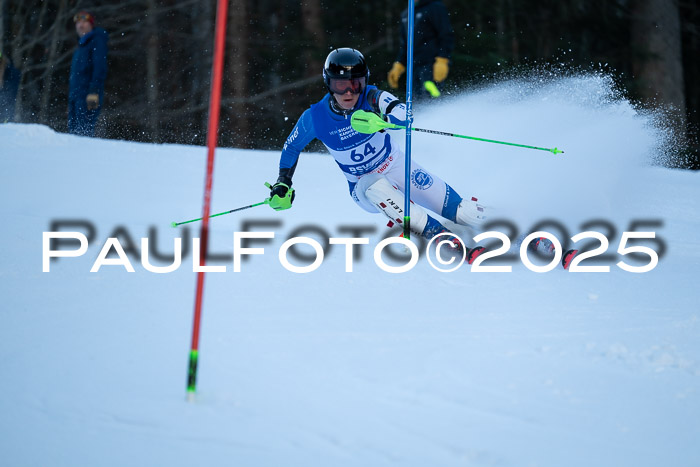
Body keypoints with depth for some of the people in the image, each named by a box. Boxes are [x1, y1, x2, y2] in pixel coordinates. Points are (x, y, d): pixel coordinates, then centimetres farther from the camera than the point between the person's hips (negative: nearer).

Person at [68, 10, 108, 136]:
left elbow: (100, 68, -13)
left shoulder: (97, 41, -2)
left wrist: (94, 92, -23)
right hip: (75, 95, 9)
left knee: (84, 131, -17)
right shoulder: (81, 45, 25)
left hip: (88, 97, -9)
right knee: (73, 131, 2)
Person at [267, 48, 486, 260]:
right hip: (363, 187, 0)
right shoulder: (314, 118, -16)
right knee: (376, 187, -40)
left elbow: (403, 115, -42)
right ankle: (436, 233, -35)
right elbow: (292, 146, 6)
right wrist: (283, 183, -1)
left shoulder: (372, 98, -21)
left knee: (471, 214, -11)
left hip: (398, 166, 0)